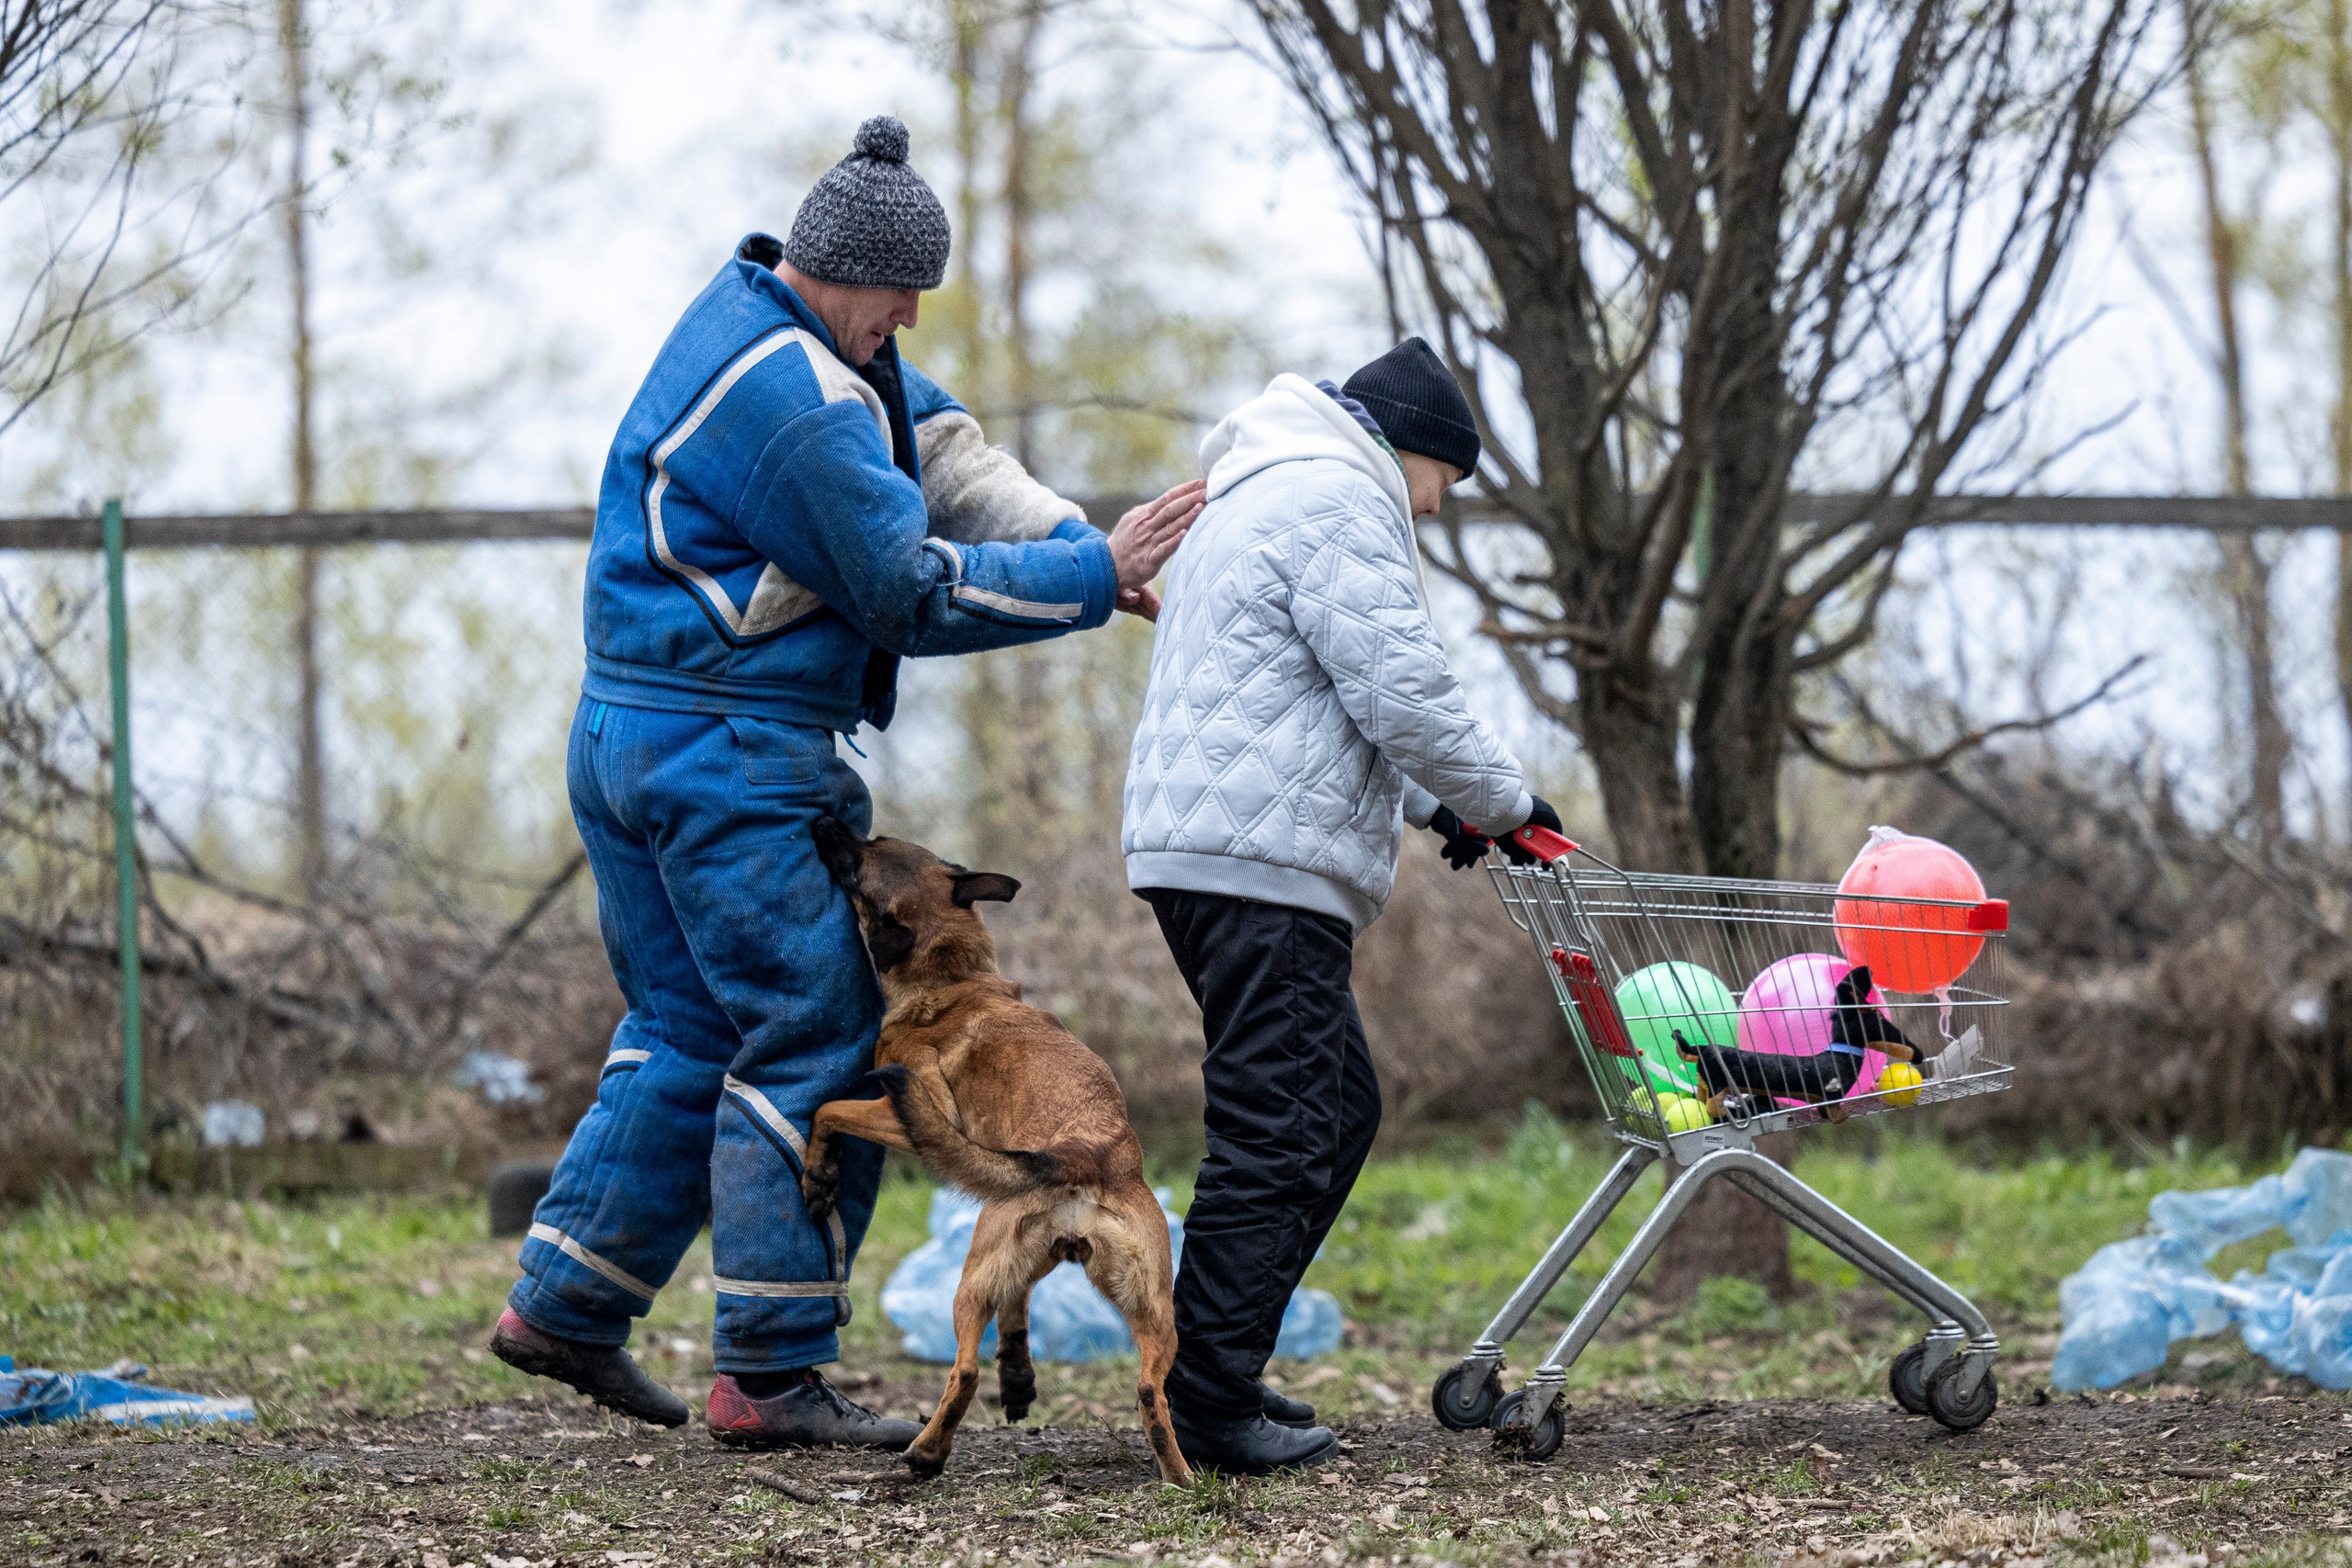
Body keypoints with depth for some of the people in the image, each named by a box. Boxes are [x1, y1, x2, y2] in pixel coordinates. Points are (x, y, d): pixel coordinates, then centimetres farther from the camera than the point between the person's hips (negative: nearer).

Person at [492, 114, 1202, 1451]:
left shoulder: (759, 313, 12)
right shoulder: (798, 404, -21)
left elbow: (940, 442, 10)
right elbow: (916, 592, -15)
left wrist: (1086, 546, -2)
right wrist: (1094, 577, -8)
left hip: (630, 735, 11)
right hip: (734, 754, -11)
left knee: (689, 1029, 18)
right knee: (817, 1046, -6)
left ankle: (564, 1305, 22)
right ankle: (773, 1378, -4)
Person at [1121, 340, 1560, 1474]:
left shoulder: (1255, 499, 28)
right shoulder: (1340, 502, -7)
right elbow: (1403, 693, -13)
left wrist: (1435, 806, 28)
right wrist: (1503, 803, 1)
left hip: (1199, 846, 11)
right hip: (1261, 862, -11)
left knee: (1336, 1108, 16)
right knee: (1278, 1134, -11)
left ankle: (1215, 1370, 17)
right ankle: (1208, 1403, -12)